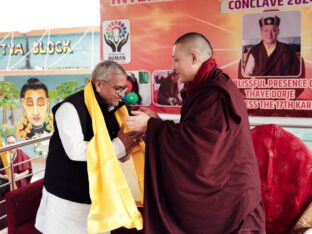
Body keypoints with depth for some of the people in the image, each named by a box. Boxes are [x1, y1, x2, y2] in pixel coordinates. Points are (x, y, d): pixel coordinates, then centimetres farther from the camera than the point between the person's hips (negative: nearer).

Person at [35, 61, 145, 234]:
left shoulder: (114, 108, 3)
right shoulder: (71, 107, -18)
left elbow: (119, 155, 7)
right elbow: (75, 150, -29)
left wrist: (125, 148, -16)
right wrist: (118, 145, -25)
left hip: (100, 192, 6)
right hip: (67, 195, -6)